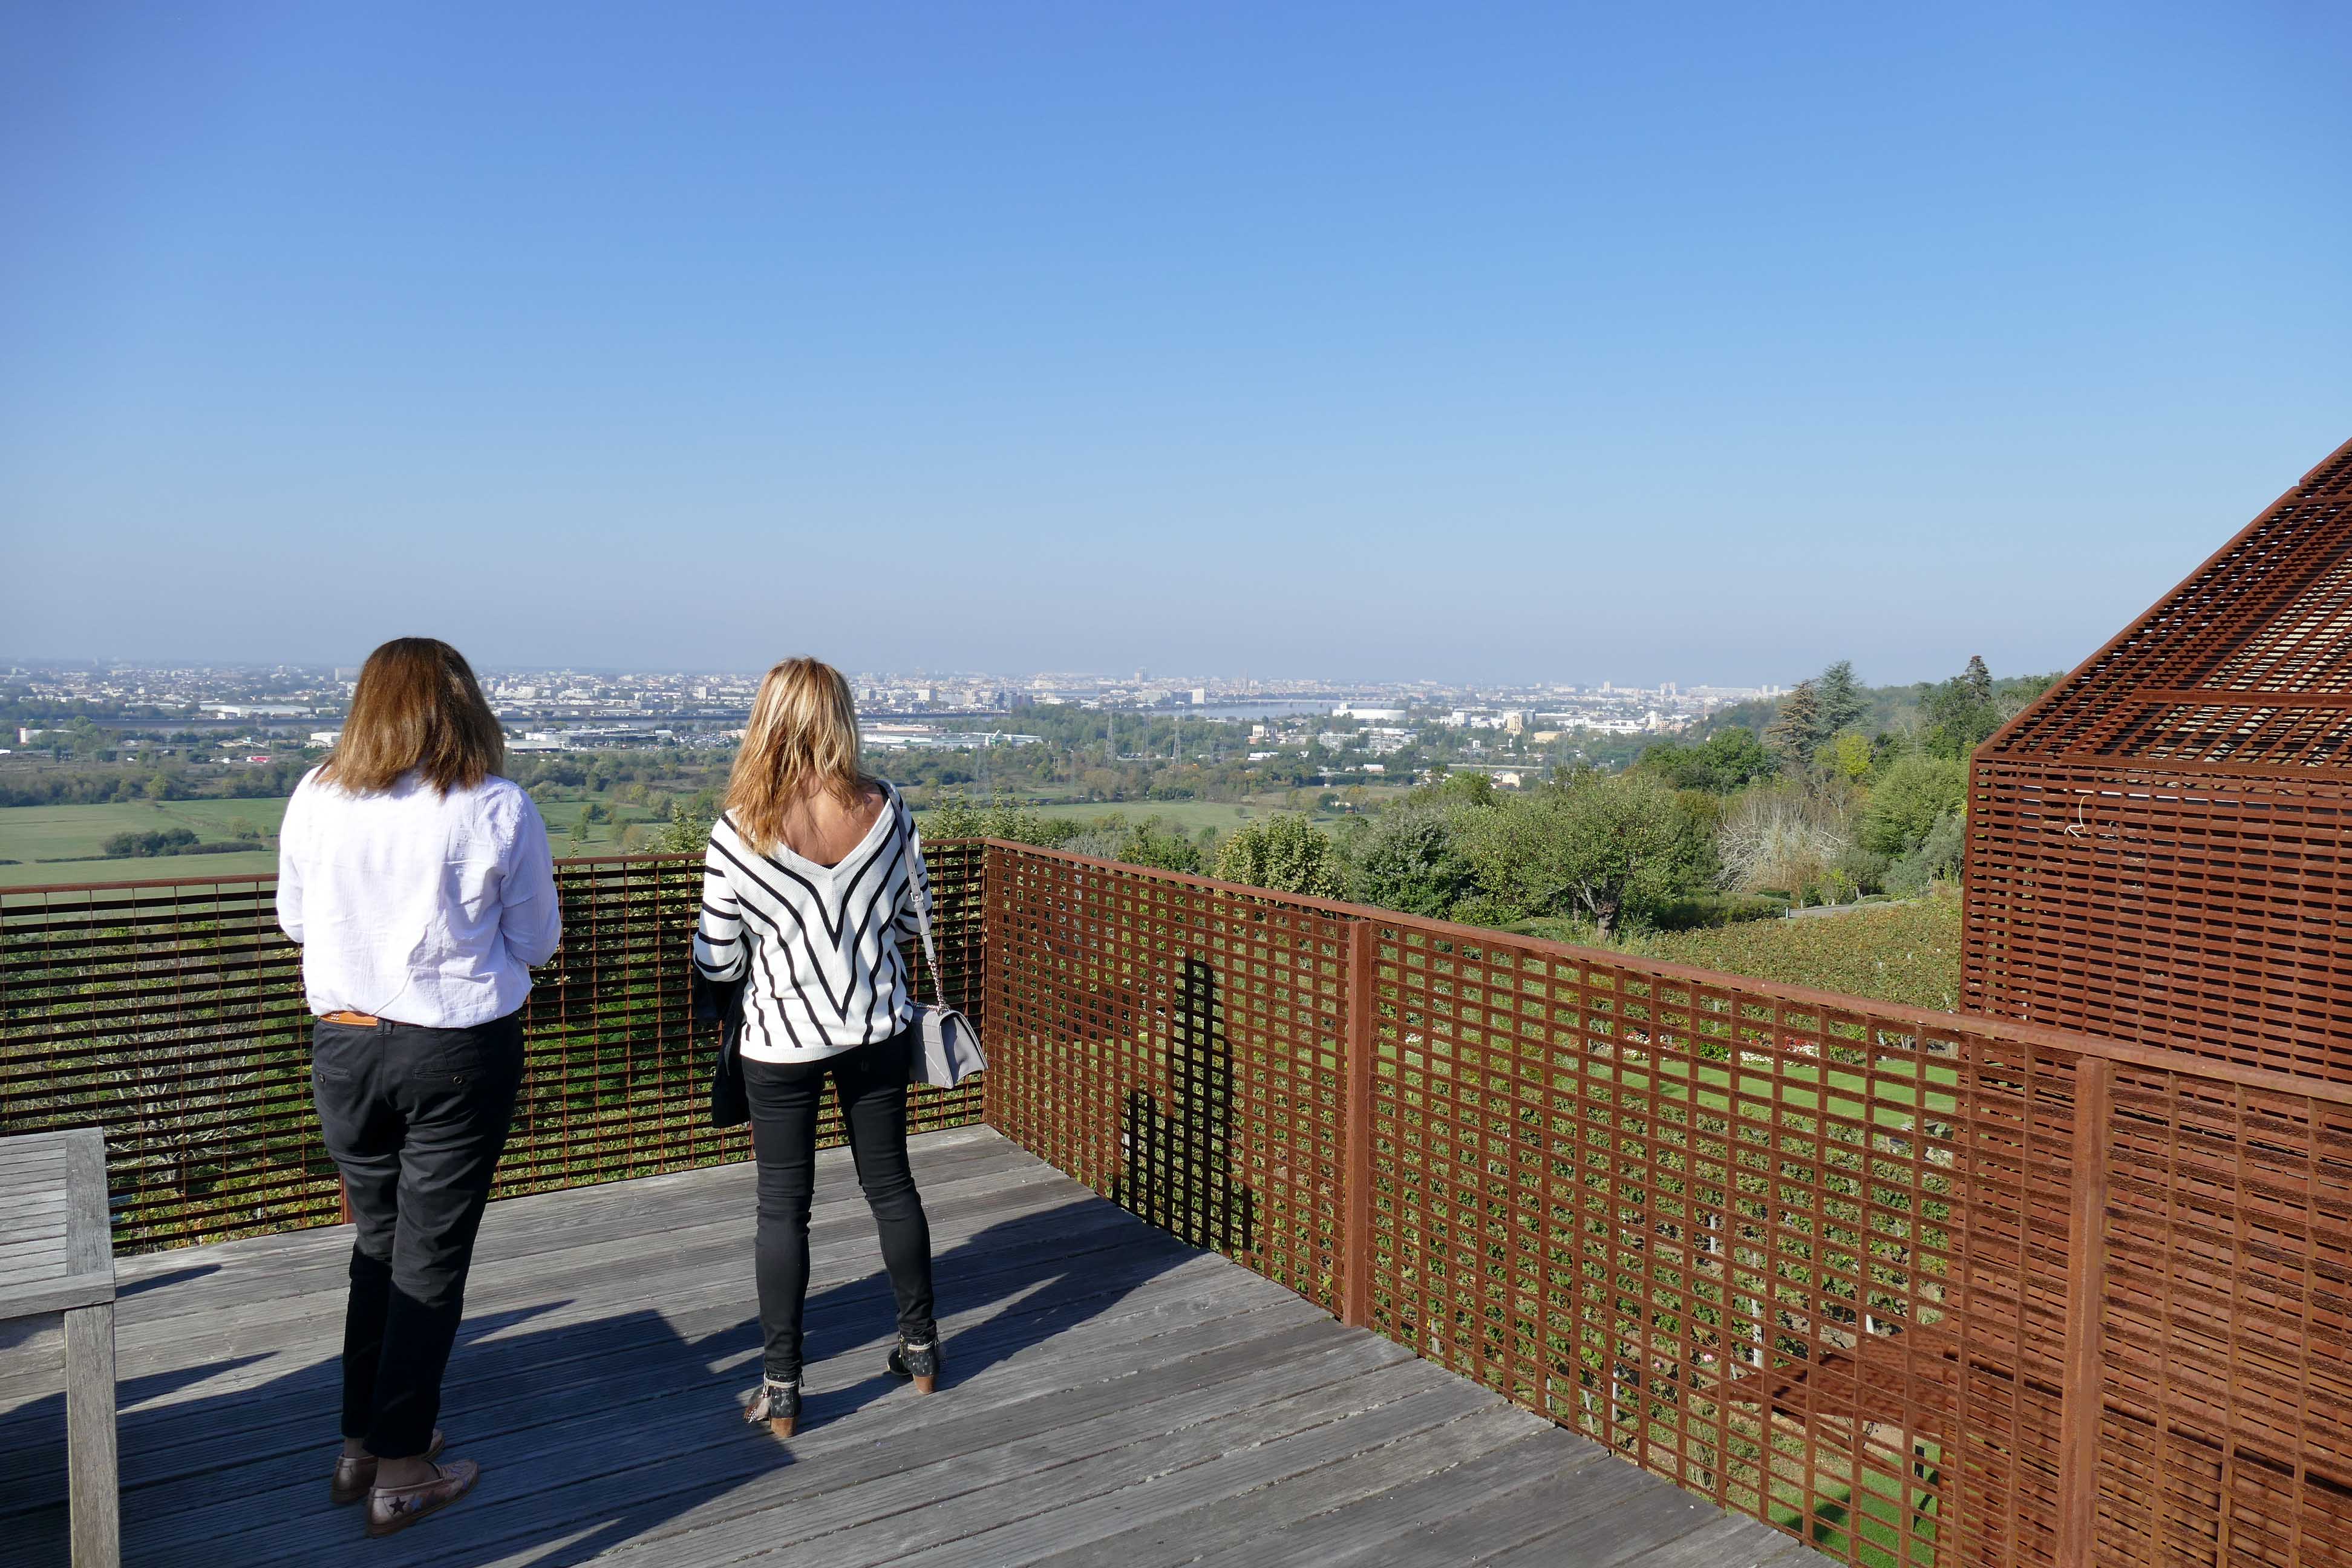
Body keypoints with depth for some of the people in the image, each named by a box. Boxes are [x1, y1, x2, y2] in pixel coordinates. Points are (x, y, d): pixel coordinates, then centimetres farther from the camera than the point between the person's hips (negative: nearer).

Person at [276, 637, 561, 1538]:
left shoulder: (316, 798, -4)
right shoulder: (499, 809, -13)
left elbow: (296, 920, 9)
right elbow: (536, 942, -5)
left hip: (345, 1047, 4)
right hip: (462, 1056, -3)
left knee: (377, 1242, 20)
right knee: (430, 1259, 8)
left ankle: (359, 1447, 31)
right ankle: (399, 1473, 18)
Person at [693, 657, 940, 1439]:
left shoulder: (738, 832, -17)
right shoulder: (886, 810, -10)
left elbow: (717, 962, -11)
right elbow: (916, 912, 3)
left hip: (782, 1041, -2)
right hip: (879, 1029, 3)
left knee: (783, 1207, 10)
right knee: (891, 1183, 17)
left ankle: (780, 1389, 18)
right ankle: (920, 1349, 31)